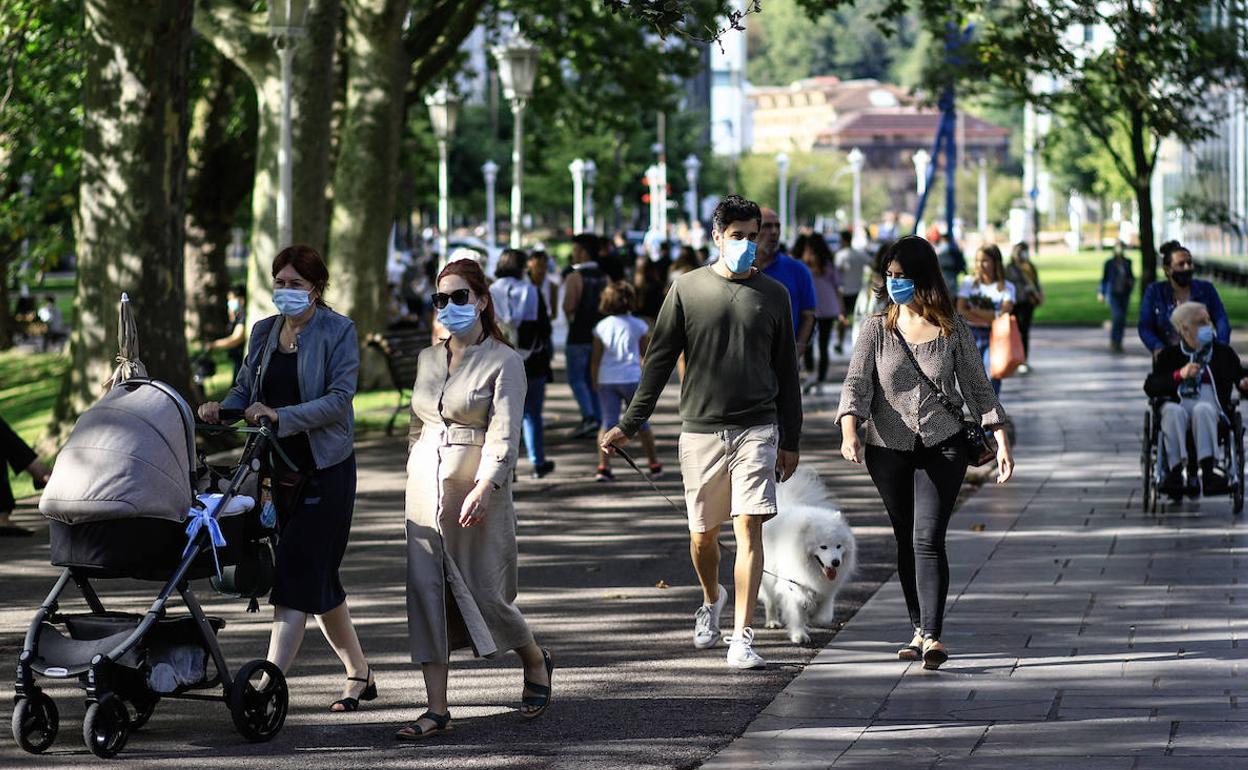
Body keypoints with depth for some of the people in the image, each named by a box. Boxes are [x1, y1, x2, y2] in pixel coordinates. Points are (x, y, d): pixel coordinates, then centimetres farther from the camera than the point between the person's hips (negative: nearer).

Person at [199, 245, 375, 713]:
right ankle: (359, 675, 26)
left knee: (296, 578, -14)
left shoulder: (339, 332, -8)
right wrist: (223, 409, -12)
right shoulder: (264, 332, 11)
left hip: (326, 471, -7)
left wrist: (281, 416, -28)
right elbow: (246, 387, 10)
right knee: (319, 583, 13)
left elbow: (339, 398, -17)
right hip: (284, 471, 7)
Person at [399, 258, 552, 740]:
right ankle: (436, 709, -1)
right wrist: (413, 477, 15)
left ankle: (535, 661, 29)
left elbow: (504, 435, -14)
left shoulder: (503, 361, -6)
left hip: (478, 489, -5)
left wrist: (484, 488, -25)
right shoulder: (428, 359, 13)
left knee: (485, 592, -1)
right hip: (425, 487, 5)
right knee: (426, 592, -3)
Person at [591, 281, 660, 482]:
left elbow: (596, 359, 2)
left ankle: (604, 466, -14)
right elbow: (647, 354, 6)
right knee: (641, 423, 11)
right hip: (632, 377, -1)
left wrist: (594, 383, 11)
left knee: (608, 422, 0)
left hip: (607, 380, 1)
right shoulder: (638, 326, -1)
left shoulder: (602, 327, 1)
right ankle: (655, 466, 17)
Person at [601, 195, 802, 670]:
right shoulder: (688, 289, 3)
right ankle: (711, 601, 39)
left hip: (757, 430, 0)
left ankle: (741, 639, -12)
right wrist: (629, 424, 2)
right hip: (700, 429, 0)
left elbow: (787, 373, 12)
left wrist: (790, 440, 9)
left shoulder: (773, 295, 7)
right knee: (703, 533, 9)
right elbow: (659, 361, 6)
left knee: (749, 528, -11)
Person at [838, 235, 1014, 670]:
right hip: (888, 450, 2)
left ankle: (933, 637, -17)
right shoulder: (876, 330, 2)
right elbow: (857, 384, -5)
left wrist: (1002, 443, 0)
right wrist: (849, 432, -22)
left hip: (943, 447, -2)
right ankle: (919, 631, 20)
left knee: (928, 539, -14)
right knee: (906, 542, 9)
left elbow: (978, 389, 6)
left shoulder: (953, 331, 1)